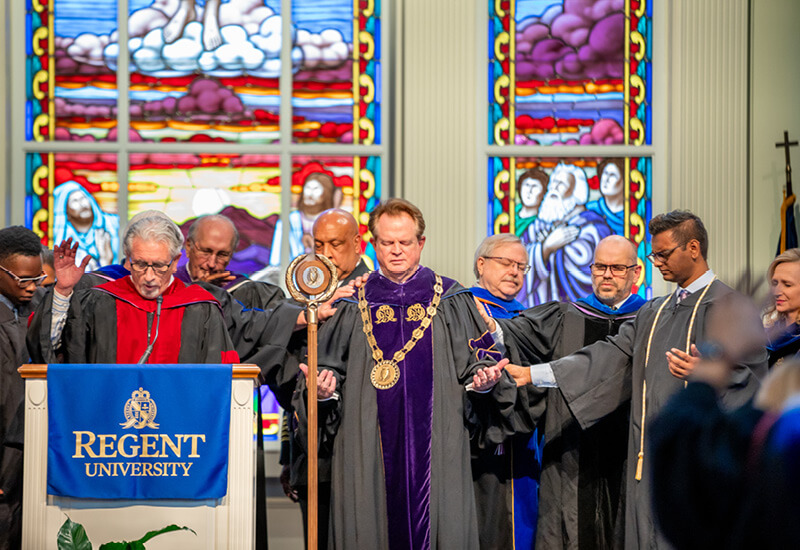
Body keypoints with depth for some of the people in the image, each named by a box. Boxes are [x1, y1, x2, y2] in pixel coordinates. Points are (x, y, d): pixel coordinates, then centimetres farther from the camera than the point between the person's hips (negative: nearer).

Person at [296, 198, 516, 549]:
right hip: (370, 445, 1)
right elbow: (329, 365, 10)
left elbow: (474, 362, 7)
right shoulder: (354, 303, 10)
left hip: (434, 440, 0)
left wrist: (482, 379, -14)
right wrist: (325, 385, -11)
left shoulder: (450, 300, 8)